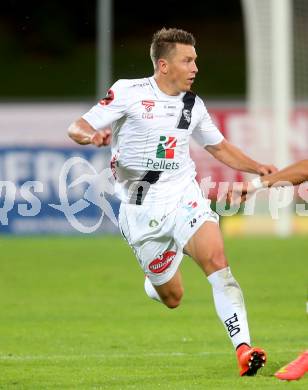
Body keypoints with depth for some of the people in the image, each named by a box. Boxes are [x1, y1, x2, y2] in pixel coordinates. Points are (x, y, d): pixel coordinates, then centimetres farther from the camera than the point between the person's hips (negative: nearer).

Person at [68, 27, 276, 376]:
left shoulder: (193, 104, 10)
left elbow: (219, 147, 24)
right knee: (171, 297, 2)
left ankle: (243, 350, -29)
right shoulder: (128, 93, -5)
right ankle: (152, 283, 41)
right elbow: (77, 128, -4)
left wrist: (258, 168, 9)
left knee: (216, 260, -24)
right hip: (142, 211, -3)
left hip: (184, 198, 3)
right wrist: (91, 136, -28)